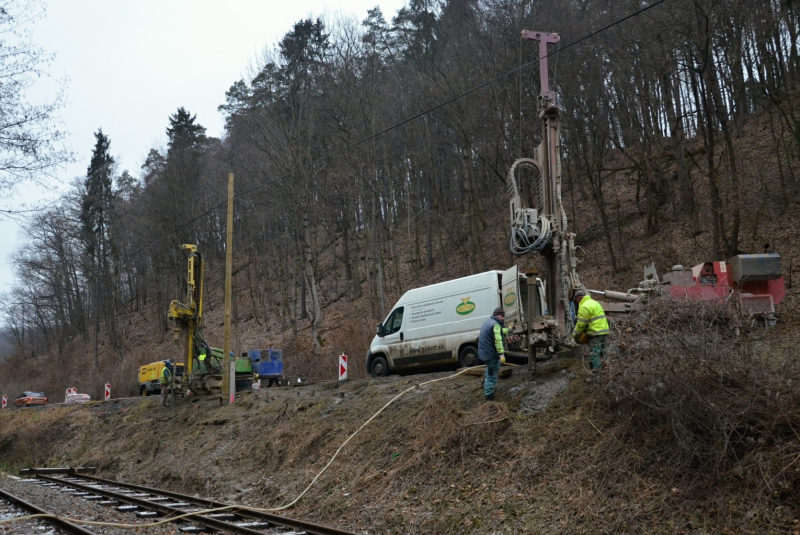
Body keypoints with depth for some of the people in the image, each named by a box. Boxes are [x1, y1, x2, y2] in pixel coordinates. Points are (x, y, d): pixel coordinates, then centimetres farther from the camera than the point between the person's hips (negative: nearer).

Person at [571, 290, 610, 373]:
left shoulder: (584, 307, -11)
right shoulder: (595, 303, 21)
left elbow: (581, 324, -13)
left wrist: (574, 334, 1)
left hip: (595, 334, -9)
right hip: (604, 332, 9)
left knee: (594, 355, -7)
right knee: (601, 354, 12)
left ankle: (595, 372, -10)